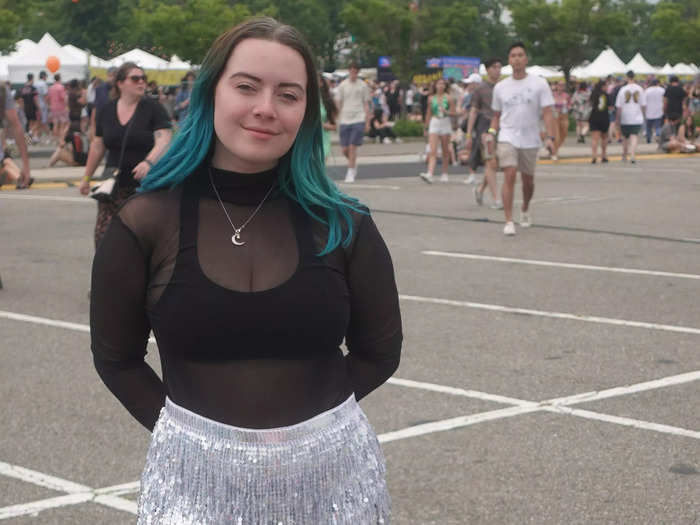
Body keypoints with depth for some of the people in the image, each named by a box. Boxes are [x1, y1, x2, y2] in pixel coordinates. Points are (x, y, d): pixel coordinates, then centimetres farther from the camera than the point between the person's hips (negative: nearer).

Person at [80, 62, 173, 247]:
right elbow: (98, 146, 17)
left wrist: (148, 162, -33)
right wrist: (87, 178, 21)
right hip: (114, 185, 3)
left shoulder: (153, 108, -4)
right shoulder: (106, 111, 8)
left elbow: (163, 141, -14)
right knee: (104, 236, -5)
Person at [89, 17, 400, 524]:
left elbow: (379, 352, 5)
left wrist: (314, 410, -3)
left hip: (331, 468, 1)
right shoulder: (147, 224, -7)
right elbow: (116, 358, 3)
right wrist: (184, 426, -5)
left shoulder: (341, 225, -5)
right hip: (198, 472, -1)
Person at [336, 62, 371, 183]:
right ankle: (353, 164, 29)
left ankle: (350, 173, -2)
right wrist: (338, 120, 8)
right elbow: (339, 104, 11)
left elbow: (366, 105, 7)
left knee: (352, 147, -10)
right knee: (345, 149, 2)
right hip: (345, 120, 2)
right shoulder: (342, 85, 7)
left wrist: (367, 122, 3)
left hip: (359, 120, -2)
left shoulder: (363, 86, 4)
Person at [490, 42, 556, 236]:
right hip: (507, 138, 0)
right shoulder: (500, 87, 6)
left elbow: (547, 113, -7)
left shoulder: (539, 84, -2)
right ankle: (509, 222, -16)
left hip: (530, 140, 0)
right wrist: (492, 133, 3)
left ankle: (525, 209, 41)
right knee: (509, 176, -16)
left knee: (528, 181, 11)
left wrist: (550, 138, -17)